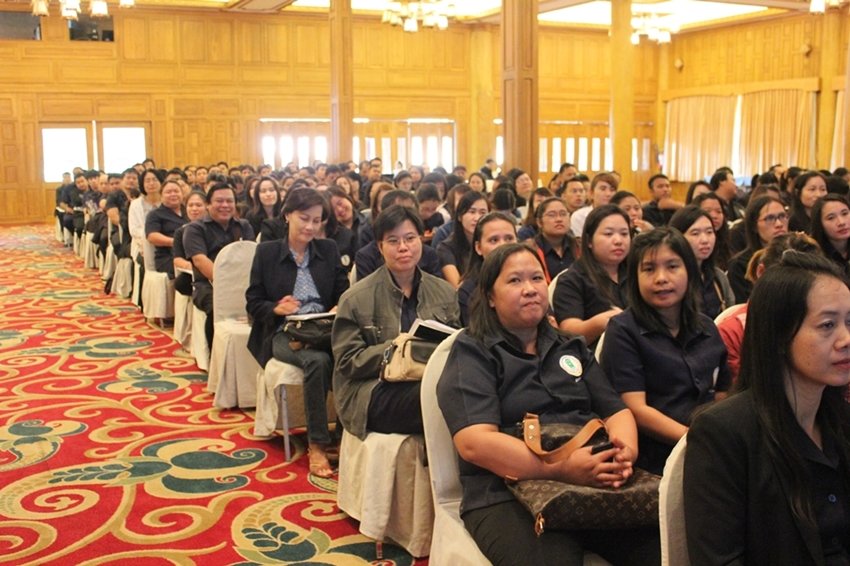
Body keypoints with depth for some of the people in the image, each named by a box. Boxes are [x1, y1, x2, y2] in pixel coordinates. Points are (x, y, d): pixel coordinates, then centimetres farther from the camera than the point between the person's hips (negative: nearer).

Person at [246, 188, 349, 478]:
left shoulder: (329, 250, 14)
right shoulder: (266, 252, 7)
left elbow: (344, 295, 11)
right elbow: (253, 302, 6)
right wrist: (276, 308, -15)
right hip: (282, 333, -2)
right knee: (317, 360, -36)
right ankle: (317, 444, -25)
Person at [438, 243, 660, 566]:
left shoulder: (572, 349, 21)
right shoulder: (472, 353, 2)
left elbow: (616, 410, 16)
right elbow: (474, 441, -12)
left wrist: (625, 451, -8)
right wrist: (561, 468, -22)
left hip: (595, 484, 5)